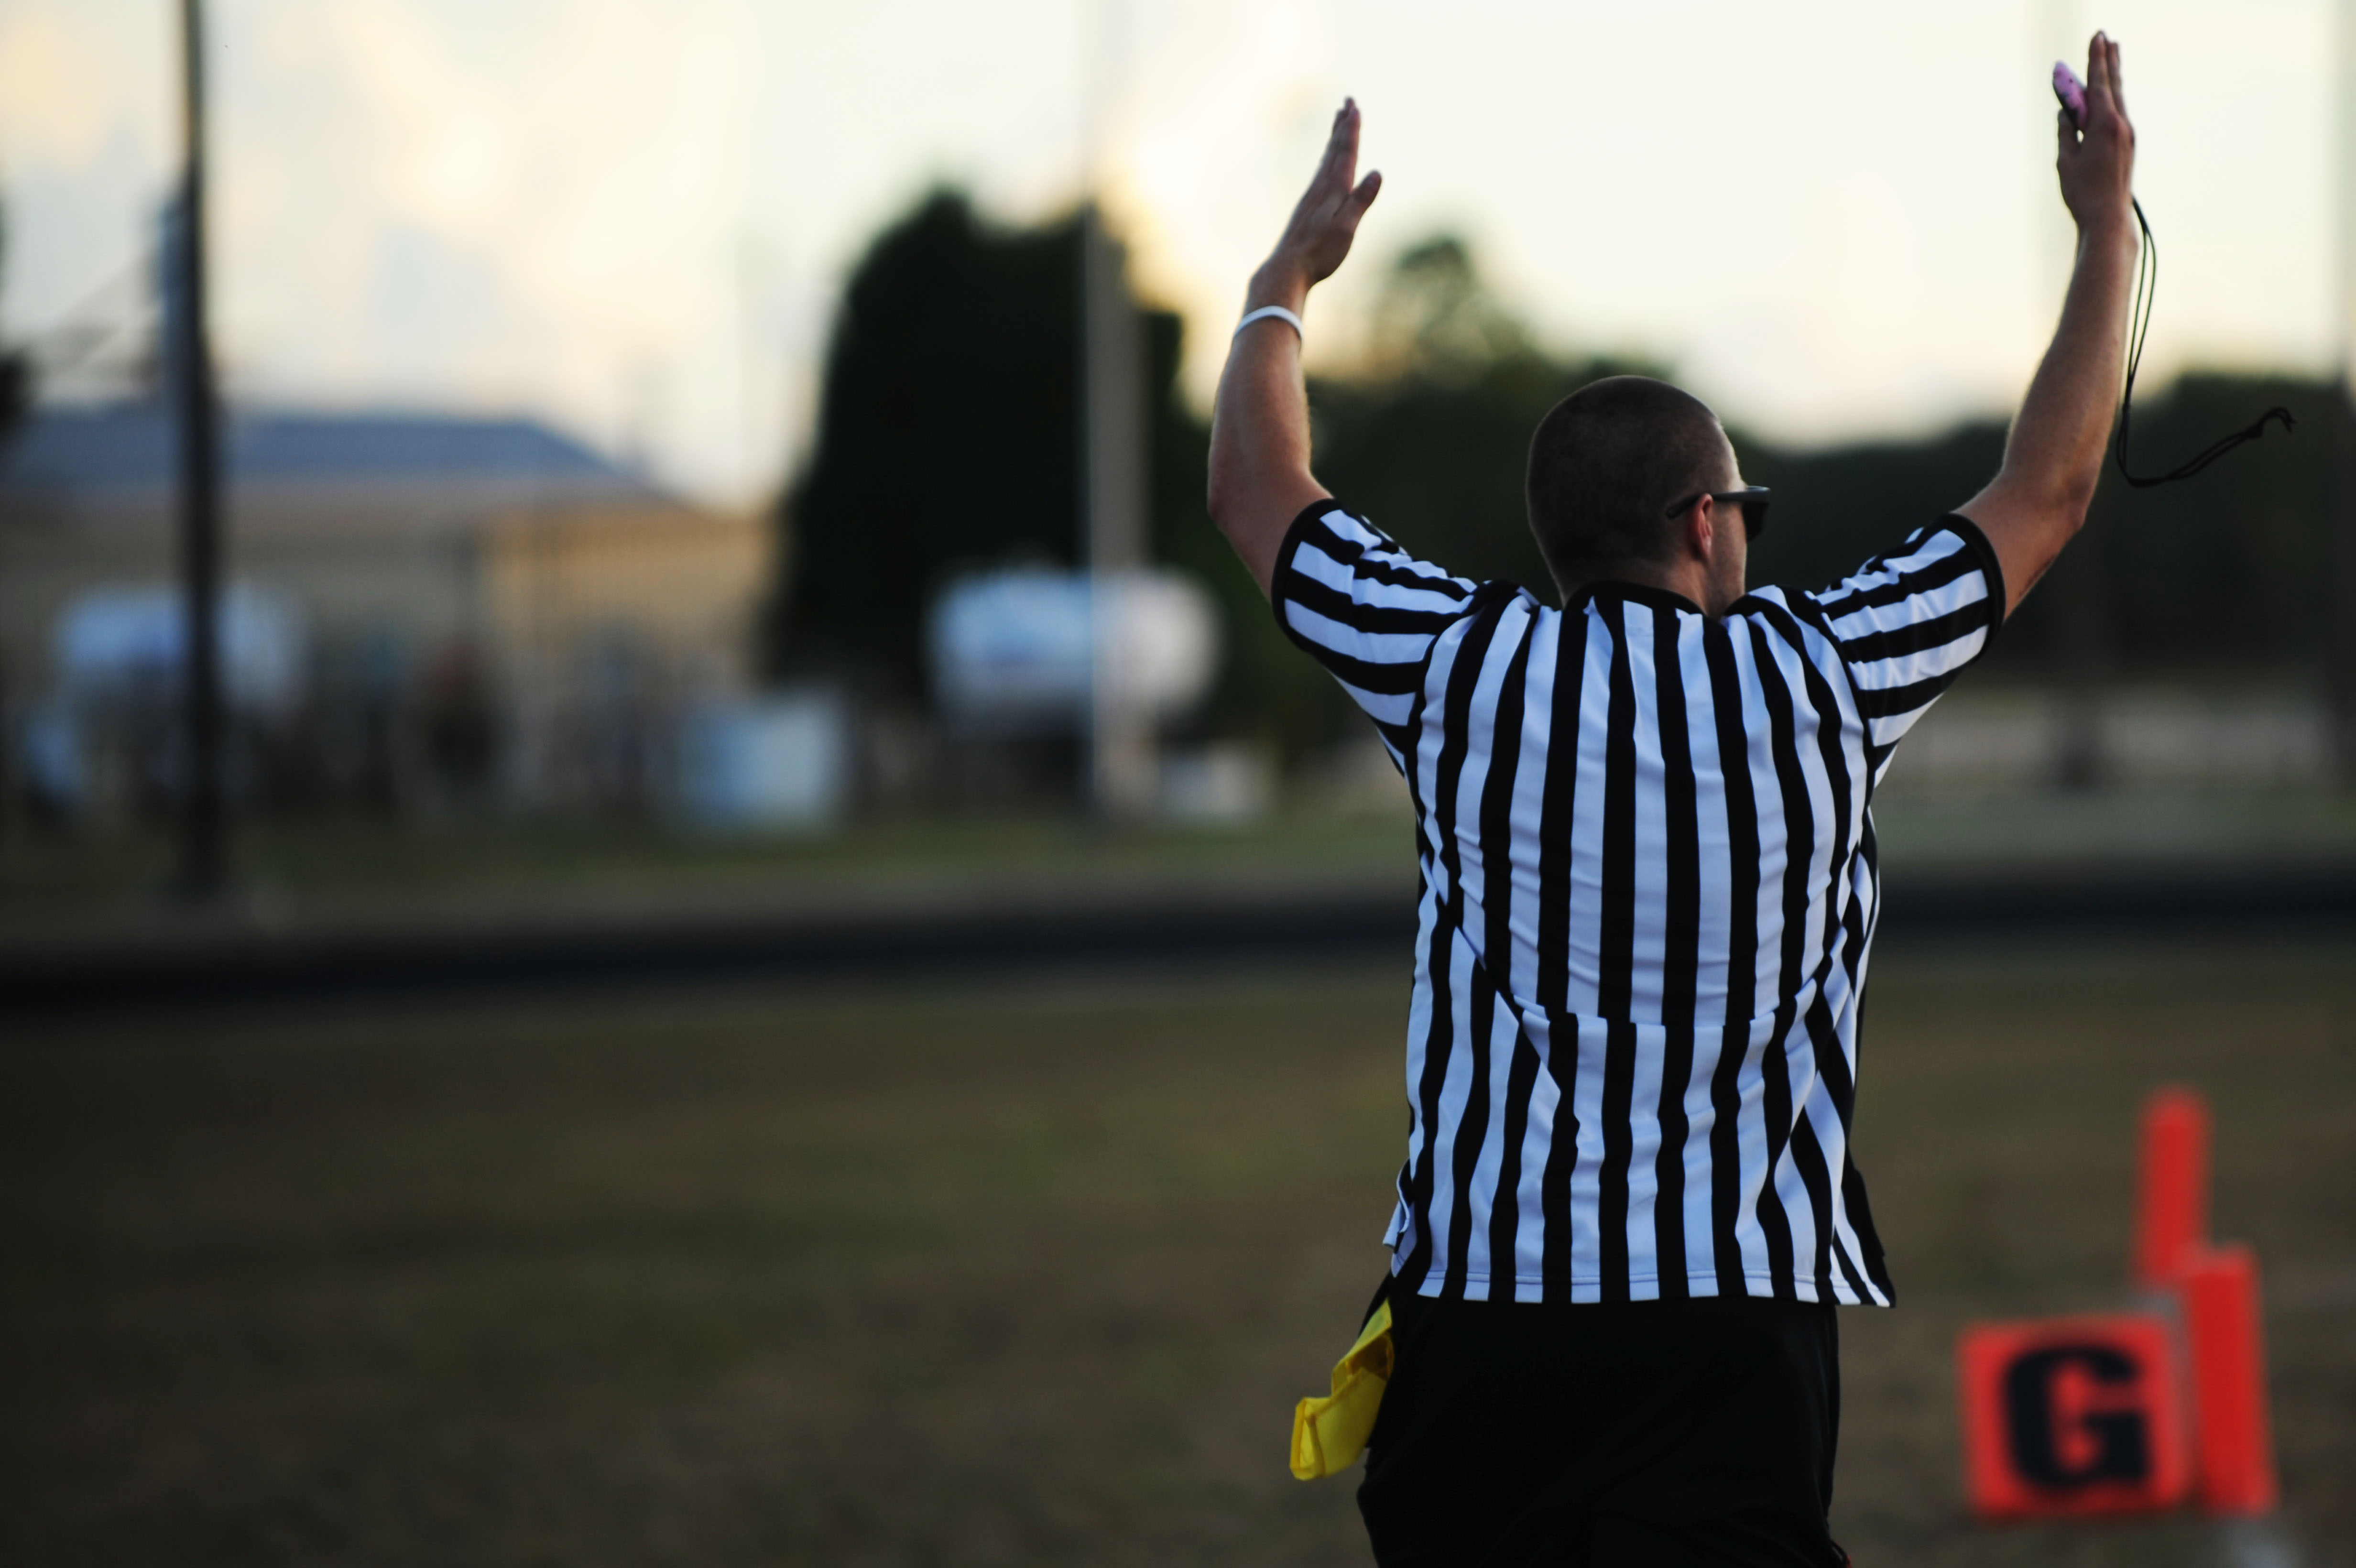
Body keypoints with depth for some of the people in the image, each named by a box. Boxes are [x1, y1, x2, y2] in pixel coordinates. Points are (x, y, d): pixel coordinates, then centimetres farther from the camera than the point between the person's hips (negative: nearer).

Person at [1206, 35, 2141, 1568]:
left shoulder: (1460, 665, 3)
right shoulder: (1818, 677, 1)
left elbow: (1256, 491, 20)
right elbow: (2044, 498, 15)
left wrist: (1290, 272, 37)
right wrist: (2110, 229, 27)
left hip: (1476, 1306, 2)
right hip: (1741, 1325, -1)